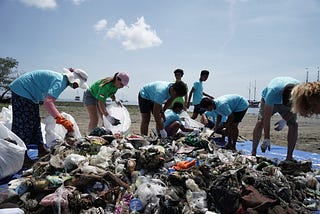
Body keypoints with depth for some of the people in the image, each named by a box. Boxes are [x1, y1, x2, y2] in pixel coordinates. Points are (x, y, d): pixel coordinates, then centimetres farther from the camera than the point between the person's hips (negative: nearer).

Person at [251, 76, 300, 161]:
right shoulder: (273, 91, -43)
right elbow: (267, 117, -39)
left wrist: (285, 121, -28)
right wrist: (267, 139, -38)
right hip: (268, 101, -3)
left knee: (293, 124, -14)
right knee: (261, 122, -21)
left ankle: (289, 156, -6)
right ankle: (253, 153, -14)